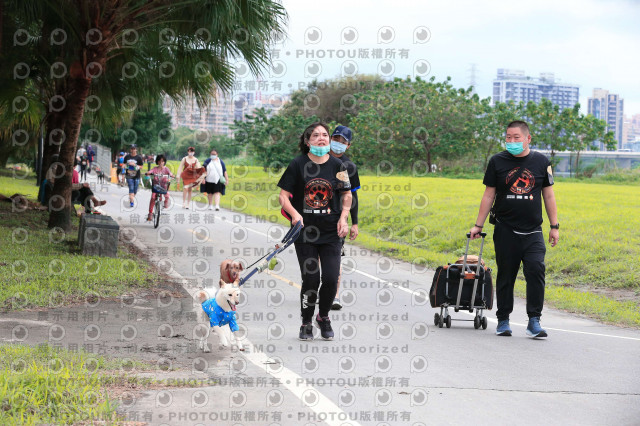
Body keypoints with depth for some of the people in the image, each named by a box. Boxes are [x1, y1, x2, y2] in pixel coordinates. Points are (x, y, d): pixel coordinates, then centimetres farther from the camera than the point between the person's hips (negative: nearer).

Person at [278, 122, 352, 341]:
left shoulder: (337, 165, 2)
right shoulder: (298, 164, -4)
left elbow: (347, 194, 14)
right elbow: (284, 196, -2)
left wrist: (343, 217, 0)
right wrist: (294, 213, -18)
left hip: (331, 232, 2)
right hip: (305, 231, -2)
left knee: (331, 279, -4)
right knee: (310, 280, -3)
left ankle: (323, 316, 23)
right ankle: (306, 323, 19)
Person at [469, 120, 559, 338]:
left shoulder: (541, 162, 4)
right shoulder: (497, 162, 3)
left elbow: (549, 196, 10)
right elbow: (488, 195, 7)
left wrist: (554, 226, 8)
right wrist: (478, 225, 5)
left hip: (532, 232, 0)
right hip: (505, 230, 0)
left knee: (536, 271, -15)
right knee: (505, 277, 6)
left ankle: (534, 321, -8)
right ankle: (503, 320, 18)